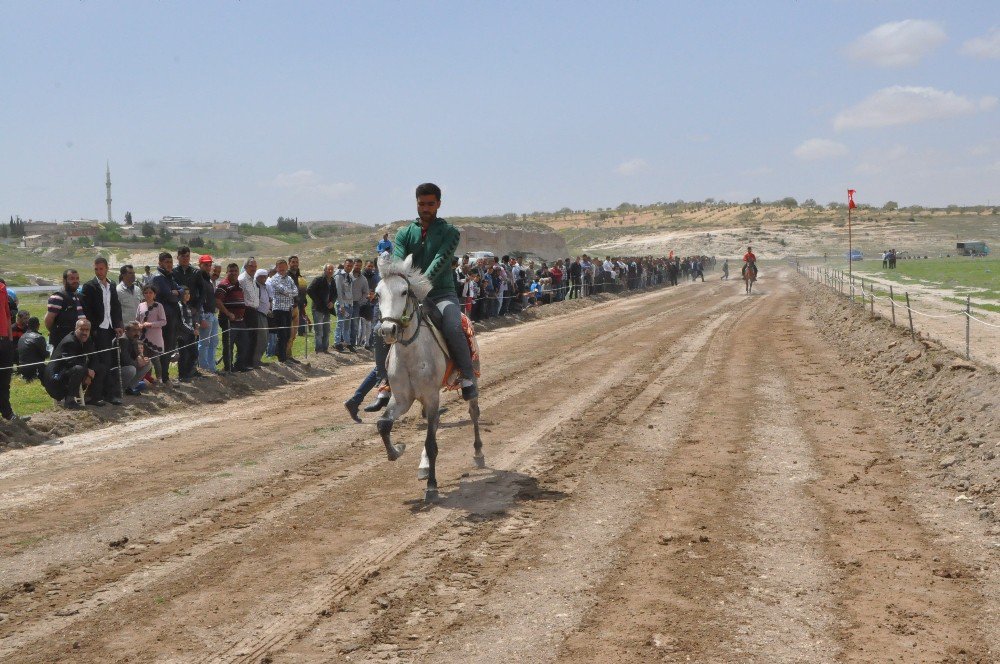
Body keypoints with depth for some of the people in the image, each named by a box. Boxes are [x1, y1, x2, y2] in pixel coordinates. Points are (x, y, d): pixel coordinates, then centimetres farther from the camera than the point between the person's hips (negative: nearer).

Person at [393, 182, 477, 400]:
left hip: (442, 294, -3)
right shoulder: (405, 233, 12)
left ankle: (468, 377, -14)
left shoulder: (450, 232, 3)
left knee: (453, 328, -33)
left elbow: (440, 260, -14)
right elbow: (397, 262, -4)